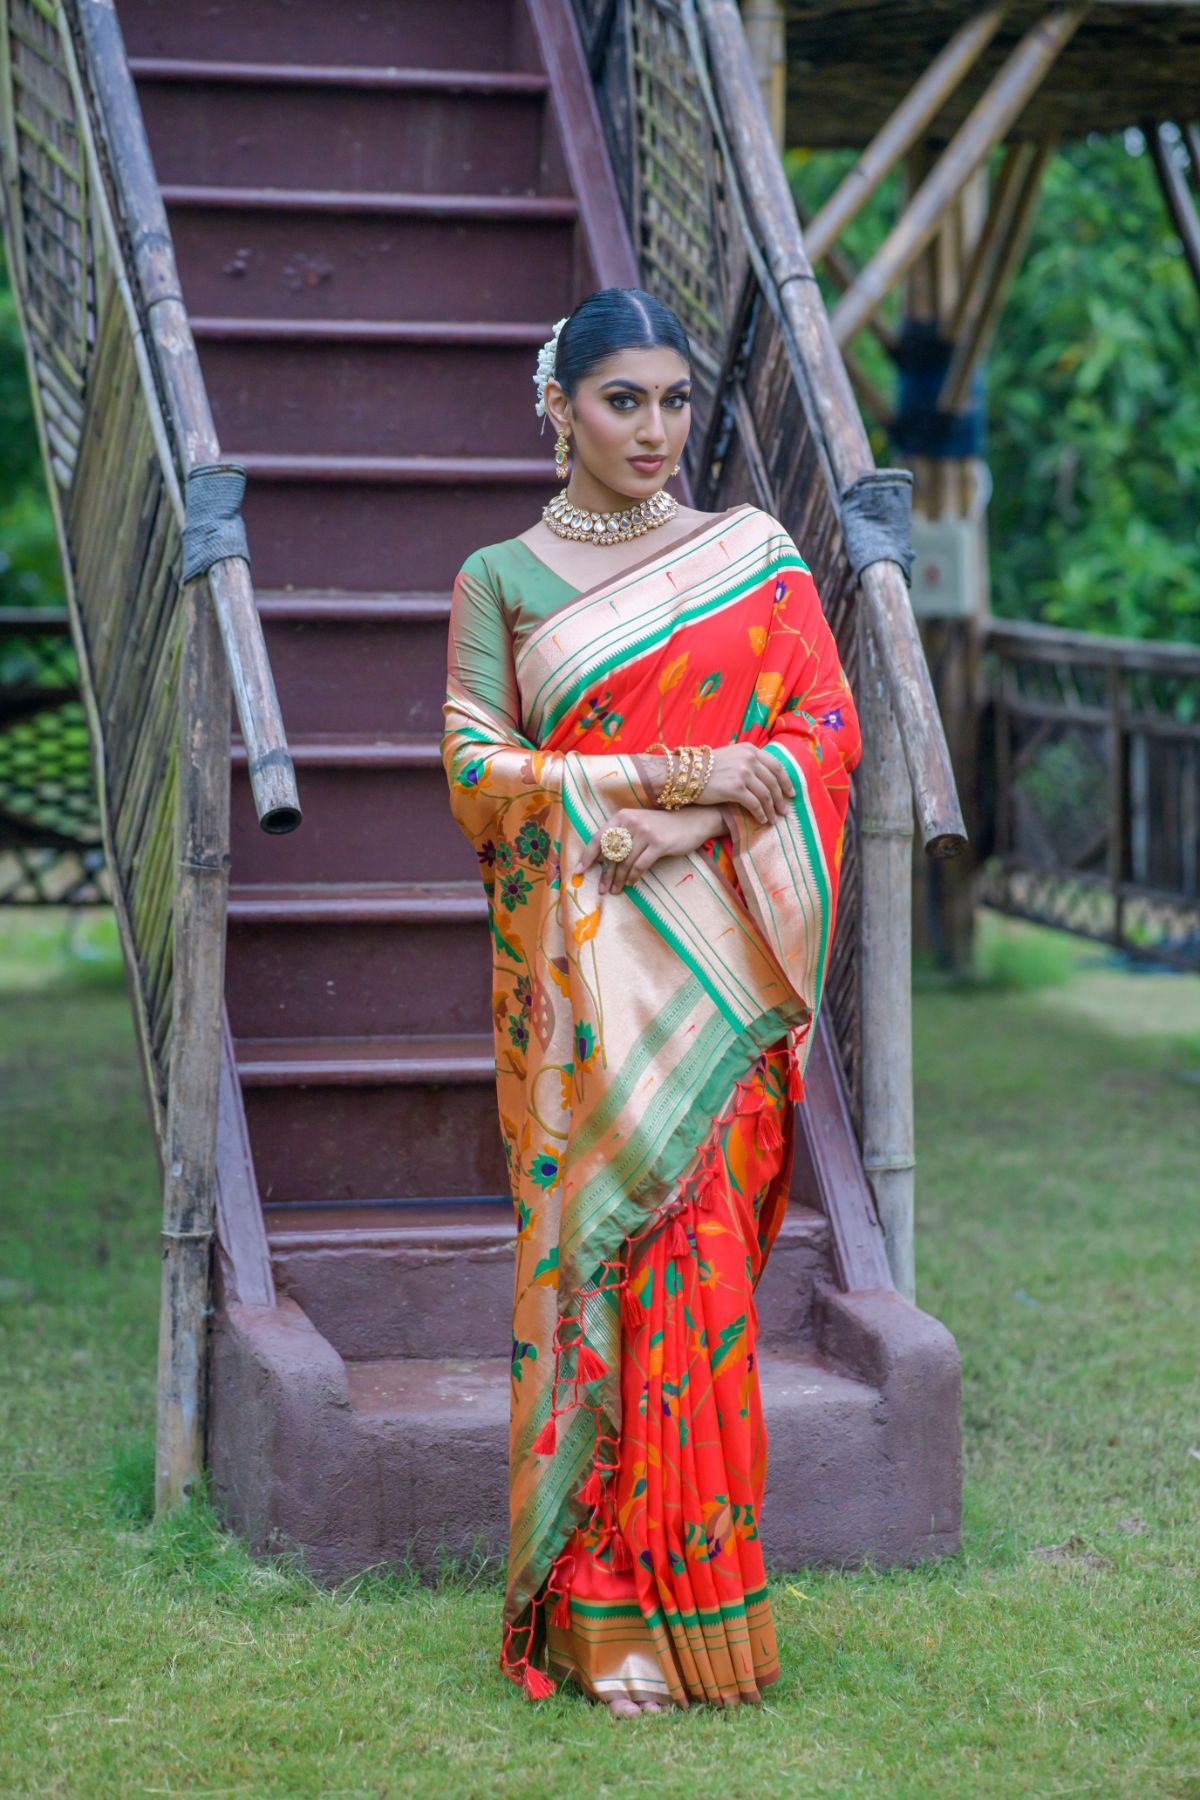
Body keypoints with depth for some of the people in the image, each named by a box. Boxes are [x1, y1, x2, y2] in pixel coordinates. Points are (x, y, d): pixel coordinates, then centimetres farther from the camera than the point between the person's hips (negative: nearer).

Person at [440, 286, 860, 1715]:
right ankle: (602, 1614, 0)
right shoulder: (498, 578, 9)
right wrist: (673, 771, -11)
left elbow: (828, 733, 5)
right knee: (590, 1254, -5)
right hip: (578, 971, 0)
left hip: (714, 967, 1)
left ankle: (692, 1592, 2)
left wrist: (708, 809, -12)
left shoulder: (755, 557, 11)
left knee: (699, 1262, -6)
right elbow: (474, 769, -1)